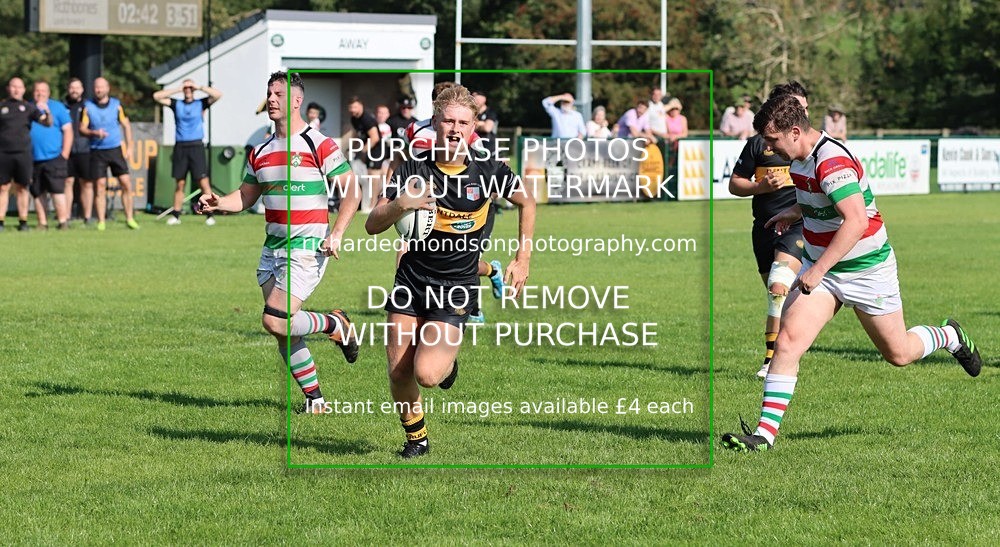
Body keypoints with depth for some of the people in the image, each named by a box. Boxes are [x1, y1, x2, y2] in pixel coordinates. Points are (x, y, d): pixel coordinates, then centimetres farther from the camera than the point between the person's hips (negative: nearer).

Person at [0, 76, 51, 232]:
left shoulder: (28, 107, 9)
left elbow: (47, 123, 1)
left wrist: (47, 112, -18)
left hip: (23, 153, 0)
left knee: (22, 188, 4)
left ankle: (23, 222, 8)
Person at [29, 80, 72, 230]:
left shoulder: (57, 107, 3)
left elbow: (68, 131, 2)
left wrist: (64, 154, -5)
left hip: (54, 158, -3)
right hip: (33, 160, 3)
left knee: (57, 191, -8)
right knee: (37, 193, 6)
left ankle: (63, 221, -4)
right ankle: (42, 223, 14)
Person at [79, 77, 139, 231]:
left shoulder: (116, 105, 4)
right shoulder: (88, 107, 1)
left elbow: (126, 125, 11)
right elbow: (82, 129, -1)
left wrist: (128, 147, 4)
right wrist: (95, 133, -21)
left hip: (116, 149, 1)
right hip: (97, 151, -1)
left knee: (126, 183, -4)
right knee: (101, 186, -3)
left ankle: (129, 219, 6)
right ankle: (101, 222, 1)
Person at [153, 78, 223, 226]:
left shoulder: (201, 104, 8)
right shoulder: (176, 104, 13)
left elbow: (218, 95, -4)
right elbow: (157, 96, 7)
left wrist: (199, 87, -1)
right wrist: (177, 90, 4)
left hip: (196, 146, -2)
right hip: (180, 147, 2)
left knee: (203, 182, -8)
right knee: (180, 183, 4)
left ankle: (210, 215, -8)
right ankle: (175, 215, 9)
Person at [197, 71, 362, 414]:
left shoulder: (319, 145, -8)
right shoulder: (261, 152, 12)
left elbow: (352, 191, -9)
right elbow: (246, 196, 20)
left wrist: (337, 233, -19)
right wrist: (216, 203, 0)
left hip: (307, 247, -7)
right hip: (273, 247, 7)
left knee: (275, 321, -18)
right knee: (284, 332, 4)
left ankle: (335, 325, 7)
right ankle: (314, 398, 16)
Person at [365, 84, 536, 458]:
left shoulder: (488, 170, -5)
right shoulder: (414, 169, -6)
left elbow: (526, 202, 13)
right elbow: (372, 225, -8)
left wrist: (523, 259, 10)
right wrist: (401, 204, -27)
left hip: (457, 288, -2)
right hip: (411, 282, 2)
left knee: (425, 374, -19)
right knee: (398, 373, -1)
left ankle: (447, 362, 18)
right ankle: (416, 438, 27)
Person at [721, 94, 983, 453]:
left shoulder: (832, 162, -27)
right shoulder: (801, 158, 2)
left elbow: (856, 221, -36)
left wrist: (818, 269, -36)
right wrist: (796, 212, 7)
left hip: (866, 271, -7)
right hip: (820, 267, 7)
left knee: (898, 354, 10)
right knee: (789, 337, -13)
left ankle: (950, 338, 42)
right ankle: (765, 432, -16)